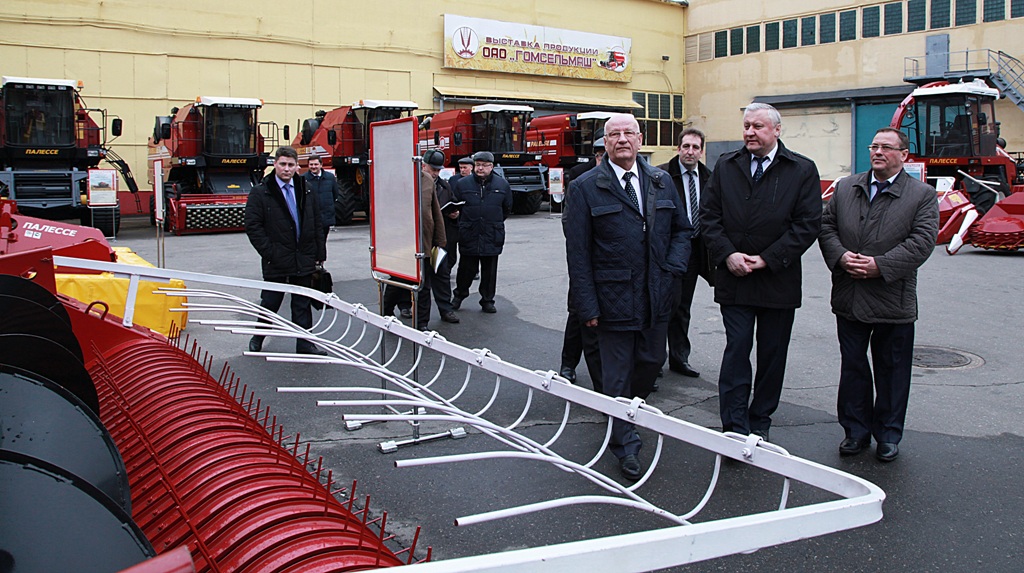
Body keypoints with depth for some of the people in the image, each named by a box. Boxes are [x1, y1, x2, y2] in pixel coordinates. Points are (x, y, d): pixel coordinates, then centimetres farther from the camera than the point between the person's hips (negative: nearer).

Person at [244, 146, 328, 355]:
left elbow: (317, 225, 12)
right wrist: (269, 253, -14)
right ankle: (257, 338, 30)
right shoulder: (260, 193, -4)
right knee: (270, 302, 9)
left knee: (302, 305, 9)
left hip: (304, 260, 3)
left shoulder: (306, 192, 9)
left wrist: (320, 254, 7)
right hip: (276, 261, -3)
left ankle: (304, 343, 16)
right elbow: (253, 227, -8)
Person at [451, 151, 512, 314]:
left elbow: (507, 208, 16)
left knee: (489, 271, 8)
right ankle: (459, 295, 25)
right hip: (469, 236, -1)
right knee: (467, 268, 5)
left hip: (492, 237, 1)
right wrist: (464, 224, 6)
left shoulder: (502, 185, 4)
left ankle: (487, 300, 20)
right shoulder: (462, 184, 0)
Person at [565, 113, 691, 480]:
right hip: (613, 298, -4)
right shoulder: (585, 188, -5)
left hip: (656, 297, 5)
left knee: (652, 361, 16)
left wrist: (673, 267, -2)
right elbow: (577, 252, -7)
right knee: (617, 374, 4)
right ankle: (625, 445, 17)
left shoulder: (661, 182, 9)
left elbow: (681, 229, 17)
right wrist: (587, 305, -11)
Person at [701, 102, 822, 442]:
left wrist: (767, 259, -13)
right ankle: (735, 428, -1)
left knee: (772, 354, 9)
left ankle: (760, 424, 23)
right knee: (736, 349, -3)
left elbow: (808, 224, -6)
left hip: (778, 280, -1)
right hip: (733, 277, 1)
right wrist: (727, 255, -9)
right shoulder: (725, 166, 8)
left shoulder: (802, 170, -1)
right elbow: (709, 216, 6)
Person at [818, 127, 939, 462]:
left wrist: (880, 265, -19)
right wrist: (840, 256, -13)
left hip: (893, 303, -3)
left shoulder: (923, 195, -2)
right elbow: (826, 226, 6)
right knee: (852, 368, 11)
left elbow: (922, 240, -11)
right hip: (849, 300, 3)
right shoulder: (845, 188, 9)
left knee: (891, 372, 9)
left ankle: (888, 435, 22)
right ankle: (856, 431, 23)